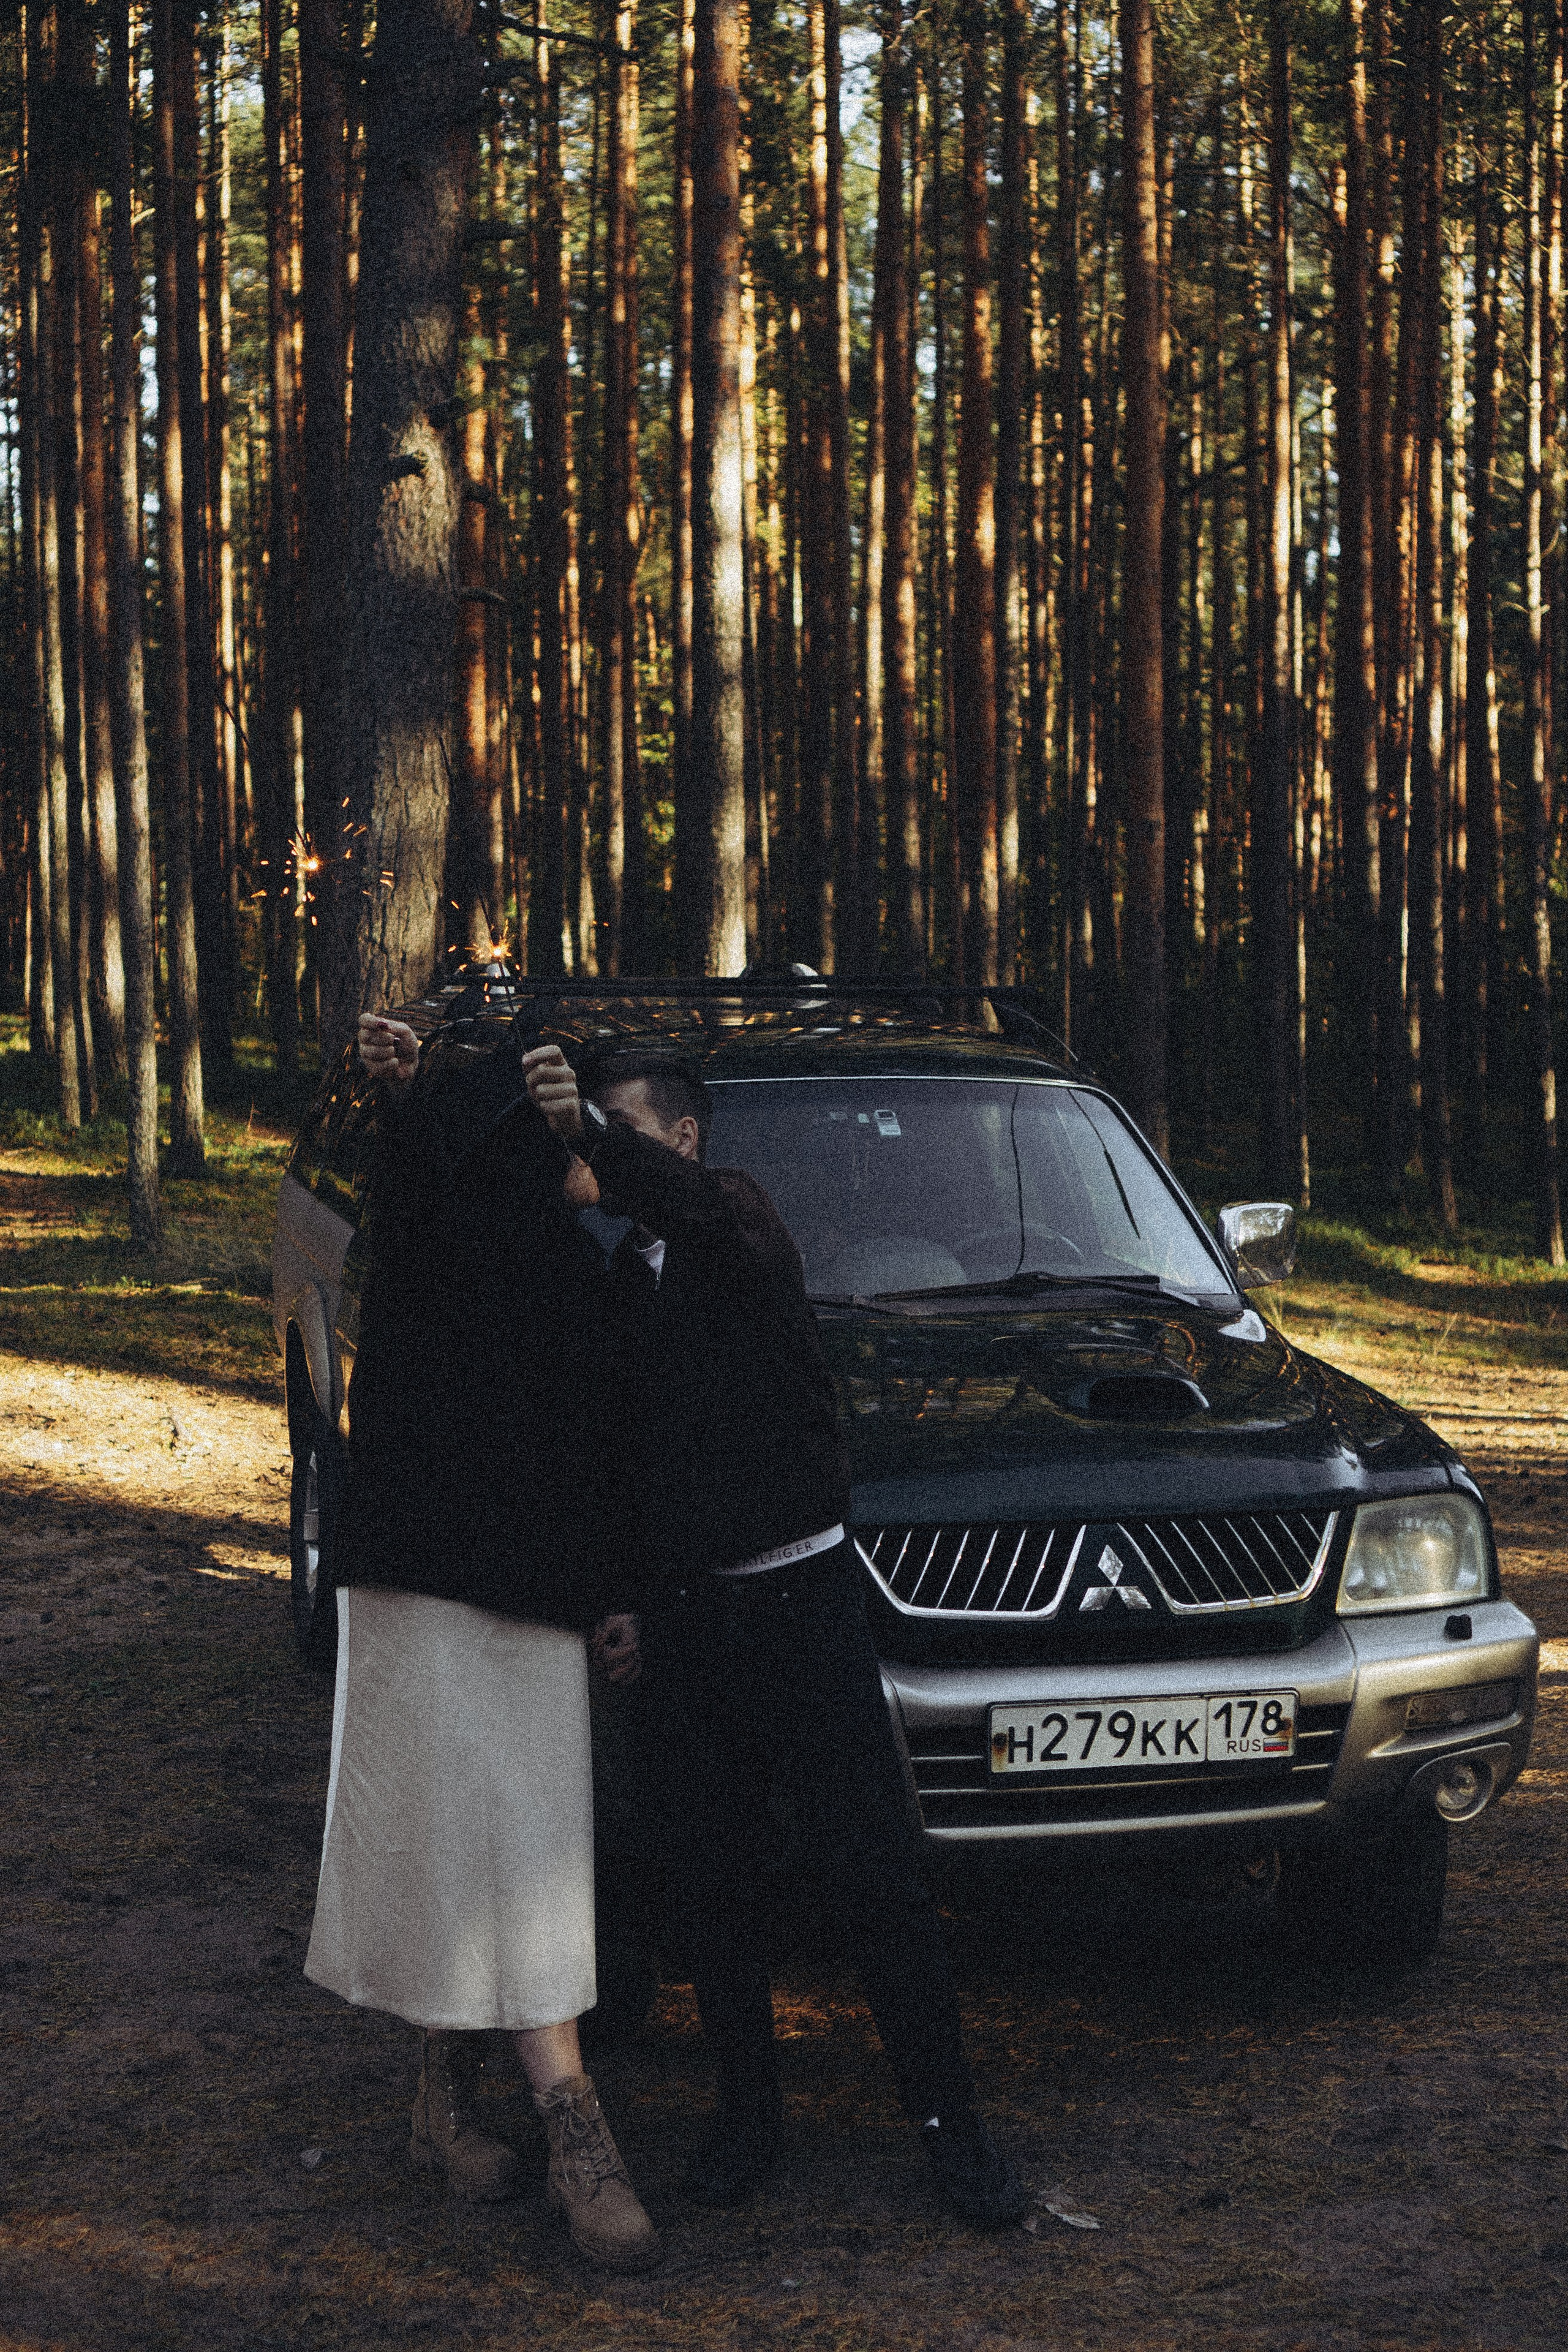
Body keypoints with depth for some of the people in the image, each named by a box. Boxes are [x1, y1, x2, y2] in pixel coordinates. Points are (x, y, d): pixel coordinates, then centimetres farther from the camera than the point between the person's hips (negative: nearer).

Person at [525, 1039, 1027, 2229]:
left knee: (876, 1871, -2)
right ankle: (750, 2109, 24)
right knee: (712, 1876, 9)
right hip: (686, 1609, 6)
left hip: (803, 1599, -5)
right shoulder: (613, 1274, 13)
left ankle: (951, 2120, 7)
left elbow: (689, 1199, -33)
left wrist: (592, 1130, -49)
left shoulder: (738, 1220, -8)